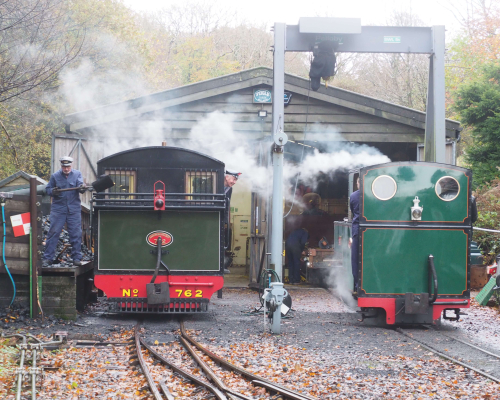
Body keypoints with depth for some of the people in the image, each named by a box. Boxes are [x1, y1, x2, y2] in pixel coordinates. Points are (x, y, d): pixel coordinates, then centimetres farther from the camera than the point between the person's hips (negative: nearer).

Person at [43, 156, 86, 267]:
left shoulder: (77, 174, 7)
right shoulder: (55, 176, 7)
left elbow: (80, 184, -9)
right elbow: (48, 189, 11)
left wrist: (82, 188, -33)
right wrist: (53, 191, -12)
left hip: (74, 209, 0)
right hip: (58, 208, 0)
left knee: (76, 234, 1)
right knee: (53, 233, -3)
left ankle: (76, 258, 10)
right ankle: (48, 258, 0)